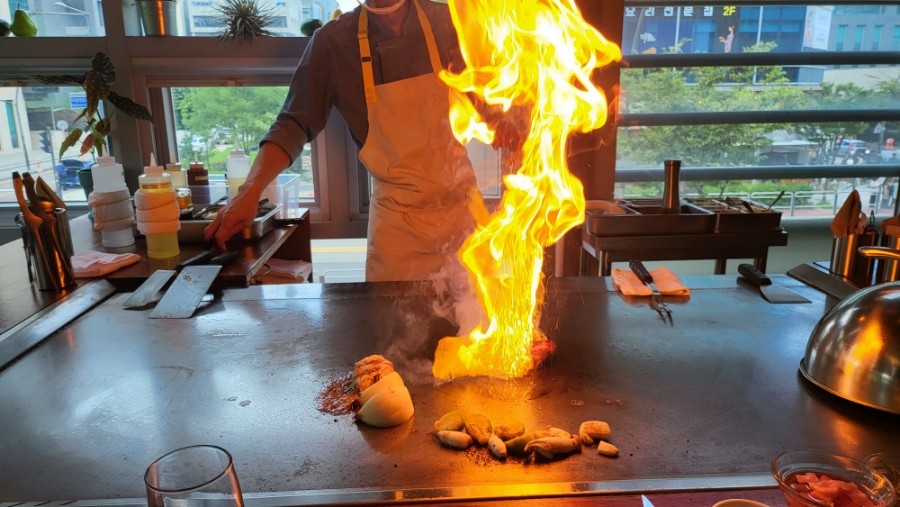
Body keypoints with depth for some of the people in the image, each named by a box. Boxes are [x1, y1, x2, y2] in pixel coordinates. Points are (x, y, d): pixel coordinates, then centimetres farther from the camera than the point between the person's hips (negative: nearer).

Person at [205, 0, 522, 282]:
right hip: (397, 217, -1)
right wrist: (250, 191, -18)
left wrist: (498, 119, -12)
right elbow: (295, 125, -6)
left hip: (462, 202, 2)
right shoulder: (334, 41, -8)